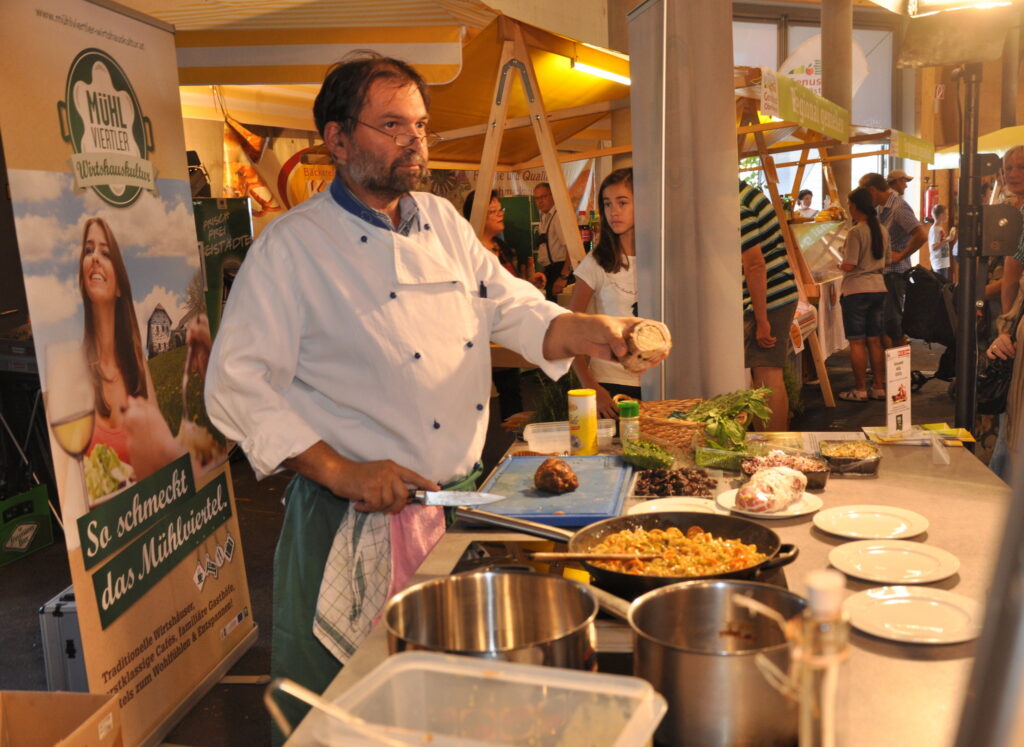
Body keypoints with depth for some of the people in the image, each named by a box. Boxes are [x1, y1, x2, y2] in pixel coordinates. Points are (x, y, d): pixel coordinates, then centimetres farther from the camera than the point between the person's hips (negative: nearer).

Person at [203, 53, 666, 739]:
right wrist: (341, 472, -22)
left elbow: (510, 308, 9)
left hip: (463, 502, 6)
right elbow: (238, 383, -15)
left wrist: (584, 332, -11)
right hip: (356, 527, -5)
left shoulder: (445, 222, 9)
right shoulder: (292, 246, -11)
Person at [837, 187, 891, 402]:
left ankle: (860, 390, 2)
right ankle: (879, 387, 16)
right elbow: (886, 262, 16)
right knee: (875, 340, 12)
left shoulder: (856, 232, -14)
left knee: (857, 341, -1)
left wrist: (840, 265, 4)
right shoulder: (882, 230, 8)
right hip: (879, 288, 7)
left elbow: (849, 265, -16)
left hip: (856, 290, -7)